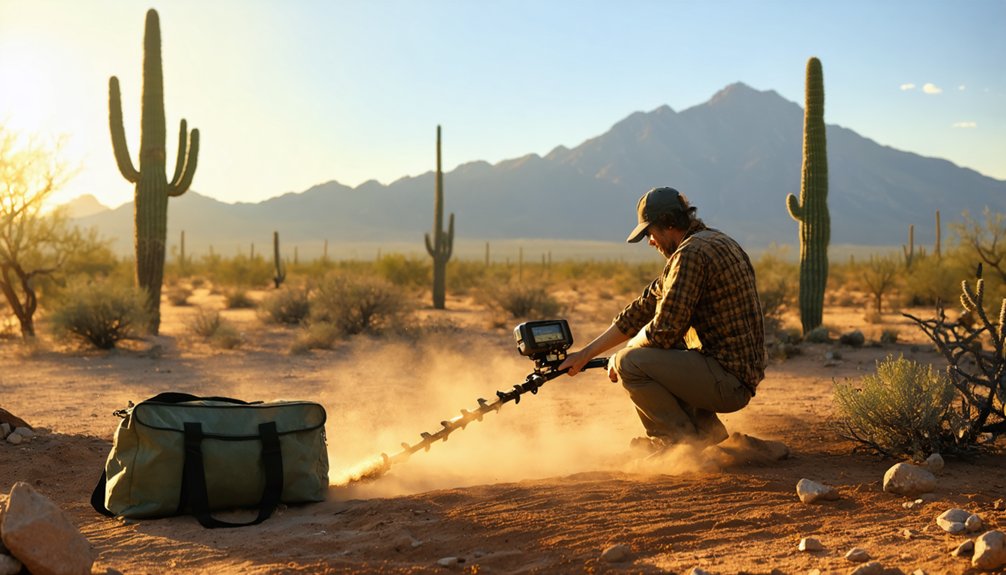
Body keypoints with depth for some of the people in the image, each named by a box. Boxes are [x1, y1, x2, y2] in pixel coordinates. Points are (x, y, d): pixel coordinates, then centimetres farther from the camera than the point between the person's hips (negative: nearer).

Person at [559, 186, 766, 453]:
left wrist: (618, 358, 2)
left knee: (629, 363, -14)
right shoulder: (714, 241, 15)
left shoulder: (692, 253, -17)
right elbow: (646, 306, 15)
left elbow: (663, 330, -19)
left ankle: (681, 439, -2)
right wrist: (586, 353, 14)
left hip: (726, 380, -10)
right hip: (739, 374, 10)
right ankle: (706, 428, 14)